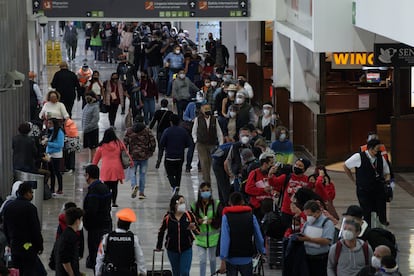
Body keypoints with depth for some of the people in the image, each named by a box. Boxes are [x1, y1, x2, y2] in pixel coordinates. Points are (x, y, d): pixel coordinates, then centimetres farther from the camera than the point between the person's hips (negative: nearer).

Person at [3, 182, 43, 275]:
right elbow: (35, 229, -14)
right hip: (28, 246, -7)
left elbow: (5, 228, 13)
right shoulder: (30, 208, -15)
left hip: (14, 246, 7)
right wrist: (40, 246, -4)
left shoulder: (8, 207, 7)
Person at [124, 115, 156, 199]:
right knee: (142, 174, 9)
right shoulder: (147, 131, -2)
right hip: (144, 156, 0)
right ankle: (141, 193, 10)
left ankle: (134, 186, -20)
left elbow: (125, 143, -2)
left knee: (133, 173, 9)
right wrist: (151, 152, 12)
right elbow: (153, 142, -3)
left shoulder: (129, 131, -1)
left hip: (133, 155, 0)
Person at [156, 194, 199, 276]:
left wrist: (194, 228, -27)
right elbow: (161, 231, 8)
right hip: (172, 250, 1)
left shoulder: (189, 215, -8)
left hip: (186, 249, -1)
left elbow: (198, 232, -4)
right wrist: (159, 246, 14)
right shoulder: (168, 217, -7)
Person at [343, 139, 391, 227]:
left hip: (379, 190, 3)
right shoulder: (359, 157, -9)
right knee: (367, 214, 1)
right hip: (364, 191, -3)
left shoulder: (381, 158, 2)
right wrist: (354, 180, 7)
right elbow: (345, 166, 5)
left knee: (382, 215, 1)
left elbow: (386, 173, 16)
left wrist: (387, 180, -6)